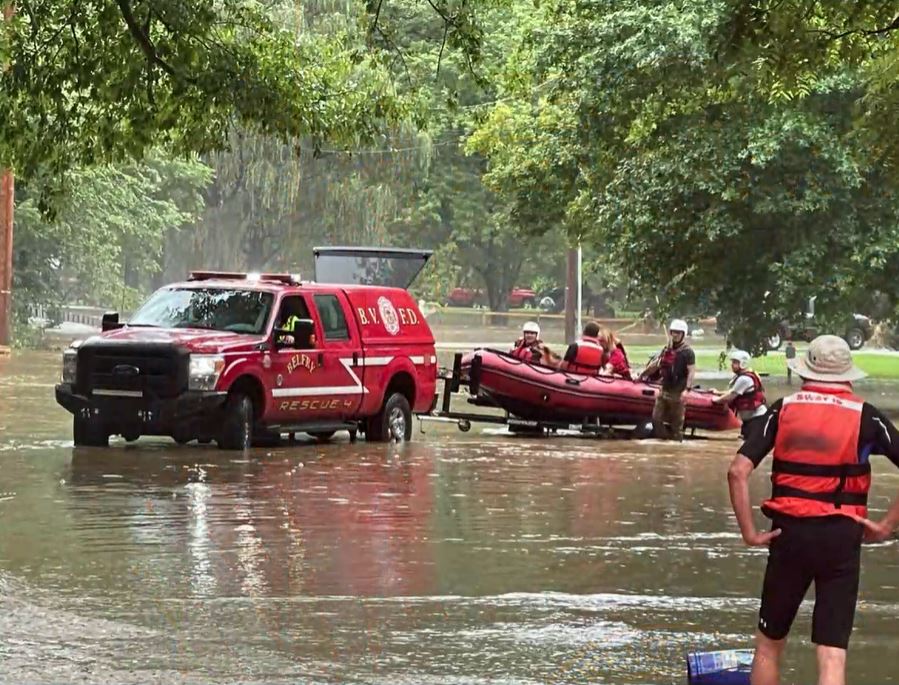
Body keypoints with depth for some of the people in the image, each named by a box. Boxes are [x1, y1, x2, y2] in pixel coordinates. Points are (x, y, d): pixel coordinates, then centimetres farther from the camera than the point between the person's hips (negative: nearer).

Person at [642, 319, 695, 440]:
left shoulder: (688, 352, -7)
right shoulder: (666, 350, 12)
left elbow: (691, 372, -14)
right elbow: (655, 365, 22)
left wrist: (686, 389, -24)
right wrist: (641, 375, 27)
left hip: (678, 393, -7)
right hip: (664, 390, 7)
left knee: (677, 422, -2)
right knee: (656, 418, 4)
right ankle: (664, 438, 12)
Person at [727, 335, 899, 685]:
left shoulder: (783, 409, 4)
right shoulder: (865, 416, 2)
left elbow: (738, 472, -5)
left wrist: (750, 532, 0)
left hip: (790, 533, 1)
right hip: (842, 536, -1)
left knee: (769, 644, 18)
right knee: (833, 654, -2)